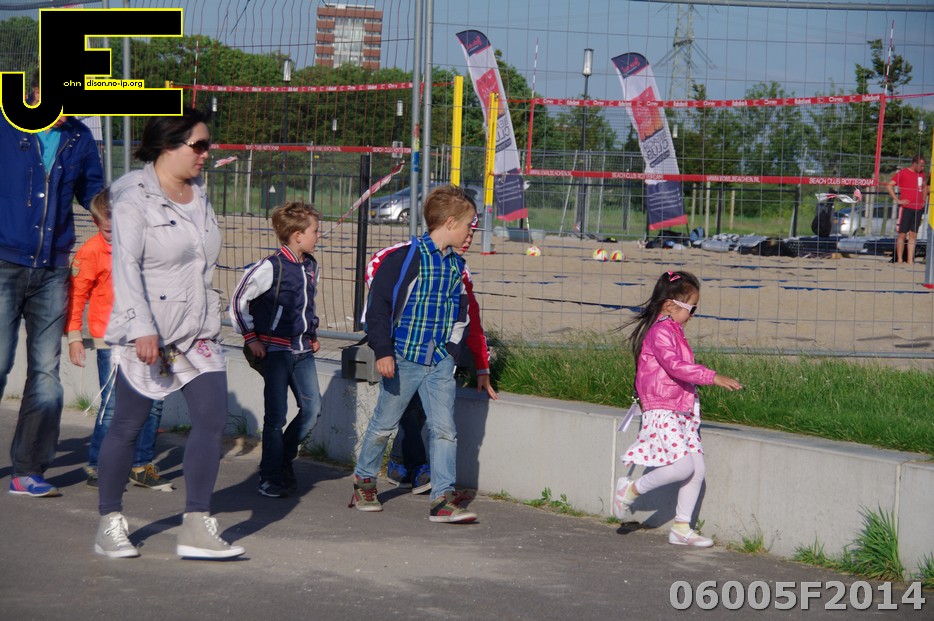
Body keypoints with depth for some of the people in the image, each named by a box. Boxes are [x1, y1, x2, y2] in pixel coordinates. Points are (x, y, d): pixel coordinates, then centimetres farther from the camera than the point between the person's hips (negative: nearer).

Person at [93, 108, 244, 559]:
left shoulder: (198, 194, 12)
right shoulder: (135, 199, -10)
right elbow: (126, 266, -18)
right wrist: (142, 329, -26)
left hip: (197, 332, 7)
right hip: (144, 334, -6)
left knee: (212, 418, -6)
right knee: (127, 426, 4)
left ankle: (196, 528, -3)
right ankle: (109, 524, 17)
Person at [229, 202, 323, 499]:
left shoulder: (310, 266, 9)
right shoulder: (271, 268, -14)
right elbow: (238, 301, -7)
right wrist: (251, 338, -7)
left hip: (302, 351, 7)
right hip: (275, 350, -7)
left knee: (312, 409, 1)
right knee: (276, 416, -3)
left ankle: (284, 460, 21)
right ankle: (270, 479, 7)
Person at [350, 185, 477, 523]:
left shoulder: (455, 265, 10)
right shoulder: (408, 258, -13)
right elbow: (378, 303, -12)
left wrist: (452, 349, 13)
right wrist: (382, 351, -15)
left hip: (440, 362, 5)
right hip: (404, 357, -5)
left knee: (444, 428, -5)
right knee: (384, 424, 9)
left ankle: (443, 498, -5)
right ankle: (364, 480, 30)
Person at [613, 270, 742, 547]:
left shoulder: (673, 332, 17)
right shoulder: (660, 332, -15)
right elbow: (675, 365, -28)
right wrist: (712, 377, -32)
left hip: (682, 412, 10)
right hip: (662, 413, -10)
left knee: (697, 469, 4)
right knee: (682, 466, -18)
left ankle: (682, 528, 11)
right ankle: (631, 490, 2)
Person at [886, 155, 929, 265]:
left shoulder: (921, 174, 14)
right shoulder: (903, 173, -5)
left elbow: (925, 186, 33)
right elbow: (889, 186, -9)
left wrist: (923, 199, 19)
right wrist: (897, 200, -13)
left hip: (918, 209, 6)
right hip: (906, 208, -6)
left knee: (913, 235, 5)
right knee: (902, 234, -4)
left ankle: (910, 260, 6)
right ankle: (899, 260, -1)